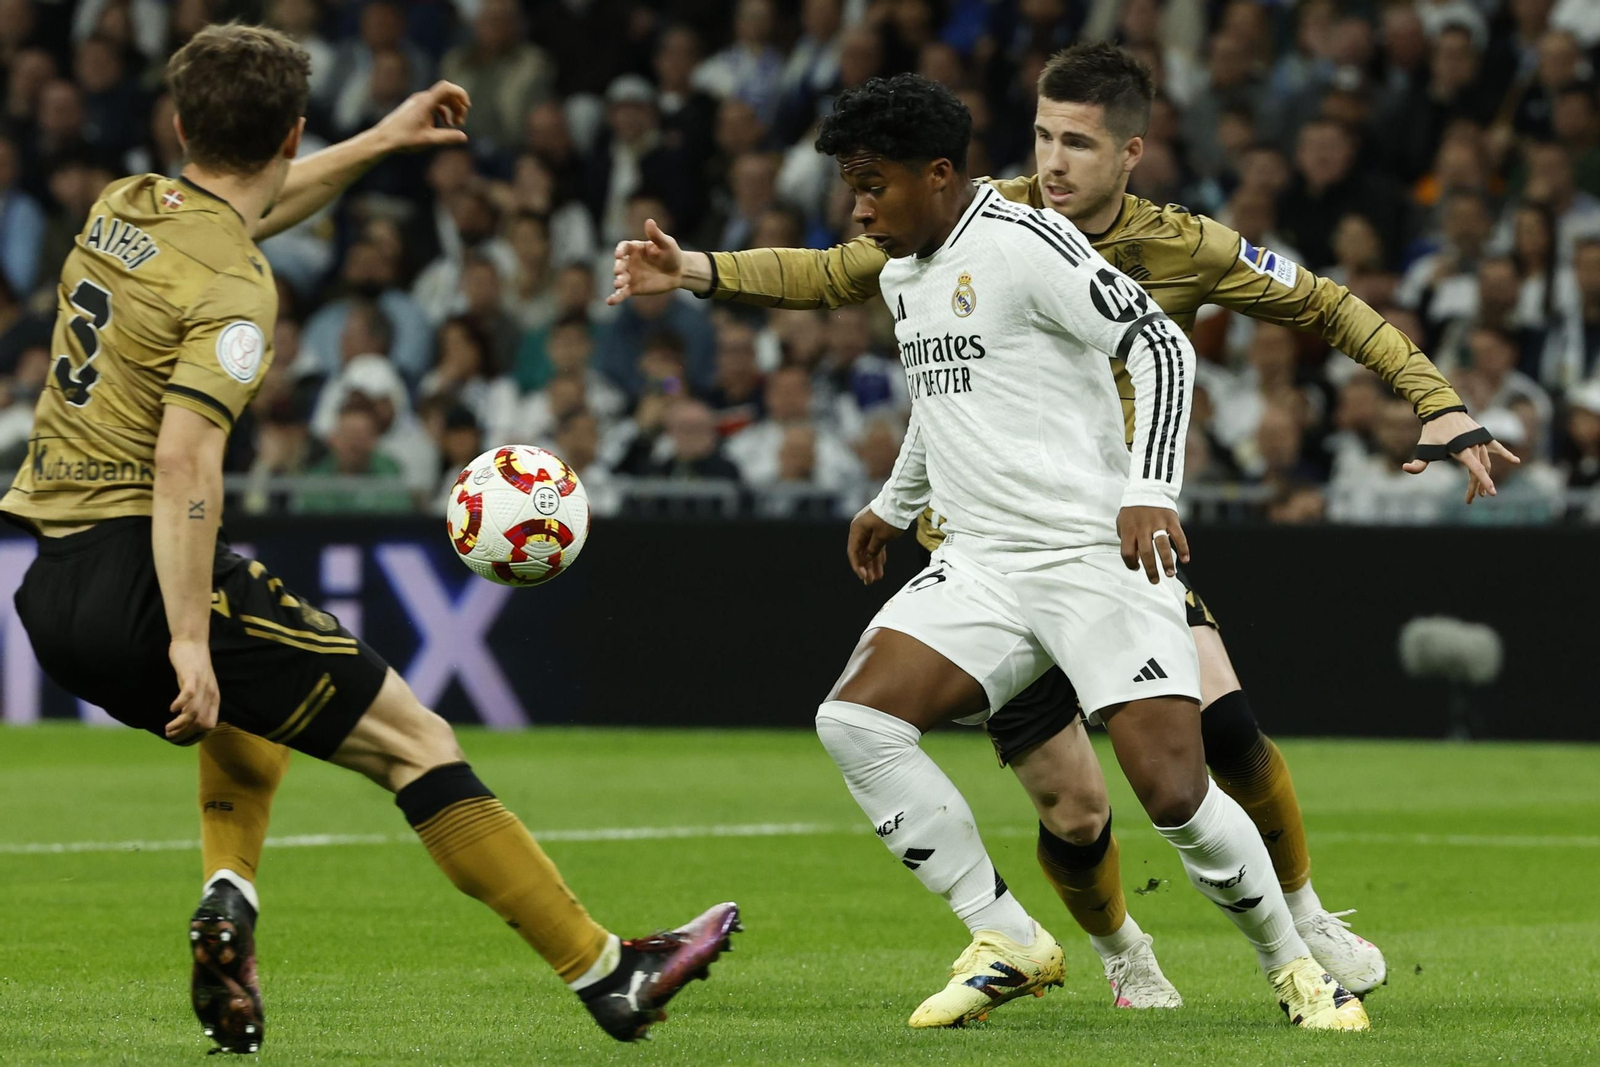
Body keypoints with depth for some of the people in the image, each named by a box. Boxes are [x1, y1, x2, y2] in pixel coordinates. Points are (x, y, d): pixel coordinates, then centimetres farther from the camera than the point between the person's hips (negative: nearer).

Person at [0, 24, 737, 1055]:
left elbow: (231, 215, 34)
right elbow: (184, 459, -25)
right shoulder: (231, 289, -14)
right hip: (139, 572, -9)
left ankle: (229, 908, 17)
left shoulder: (123, 208, 11)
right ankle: (607, 974, -3)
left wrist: (379, 142, 36)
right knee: (414, 738, -3)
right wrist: (189, 642, -27)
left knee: (252, 690, 38)